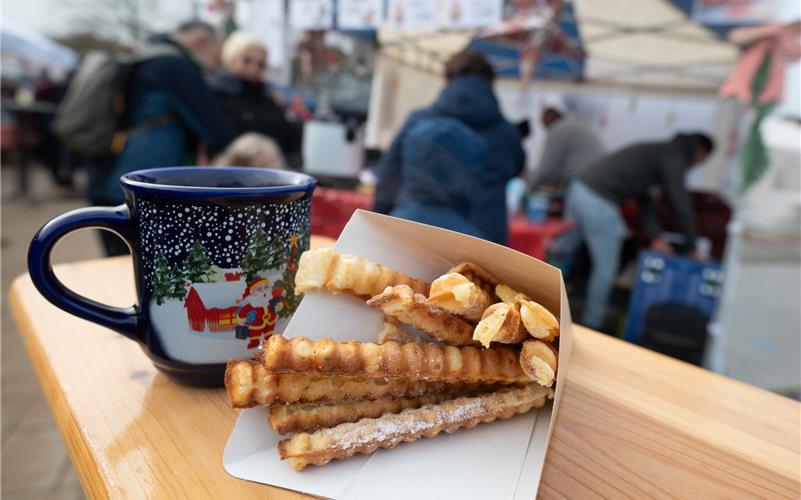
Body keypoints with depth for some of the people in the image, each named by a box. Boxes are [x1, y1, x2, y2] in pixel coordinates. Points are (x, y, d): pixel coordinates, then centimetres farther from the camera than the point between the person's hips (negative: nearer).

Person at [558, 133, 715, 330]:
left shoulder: (655, 151, 26)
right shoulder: (674, 156, -1)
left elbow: (643, 198, 26)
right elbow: (681, 204, -5)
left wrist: (655, 235, 20)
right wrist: (690, 246, 6)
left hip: (579, 187, 9)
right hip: (599, 202, -9)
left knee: (564, 248, 22)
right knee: (606, 268, 3)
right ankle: (592, 324, 14)